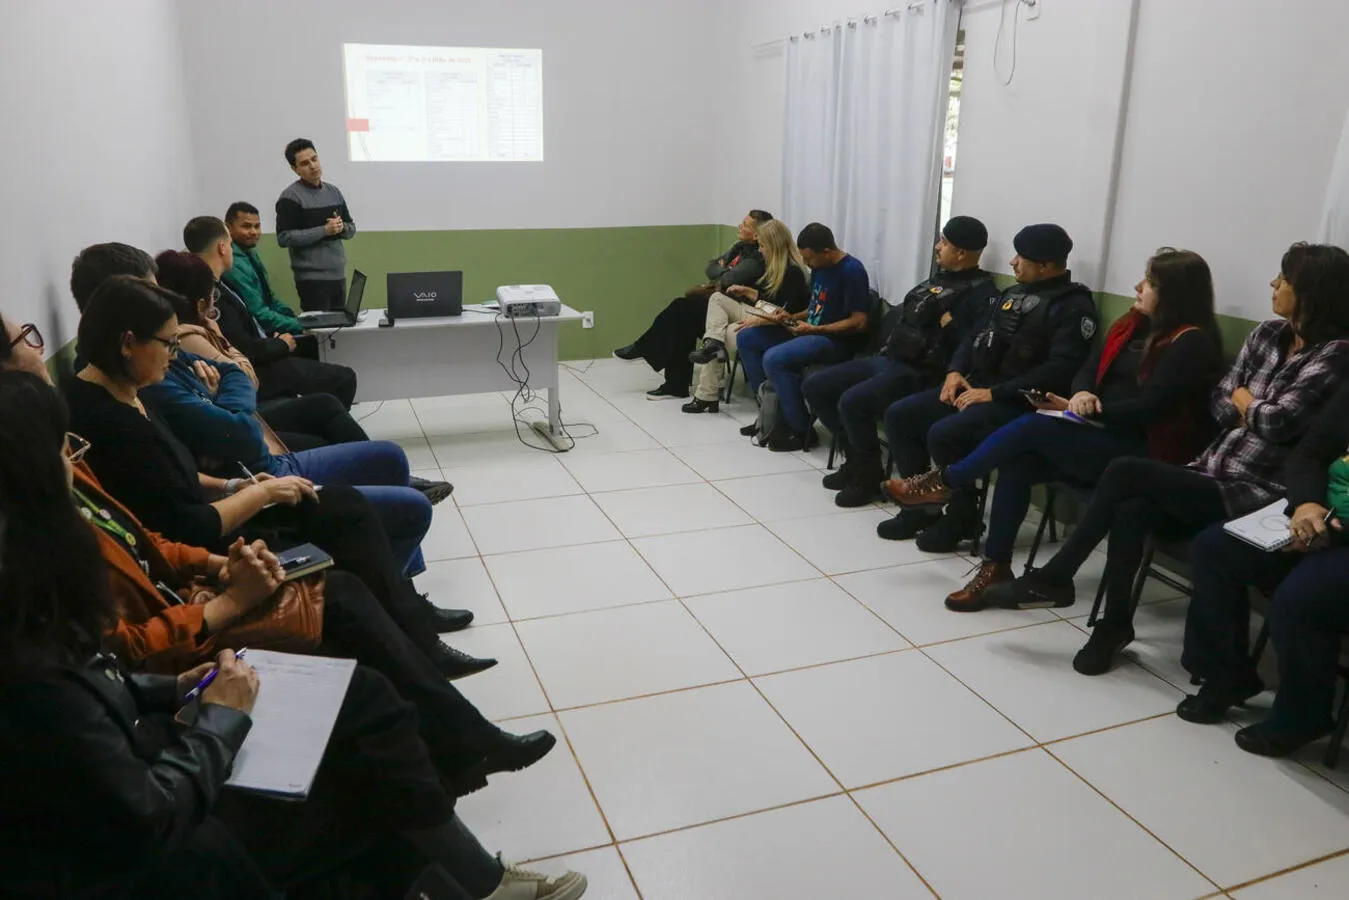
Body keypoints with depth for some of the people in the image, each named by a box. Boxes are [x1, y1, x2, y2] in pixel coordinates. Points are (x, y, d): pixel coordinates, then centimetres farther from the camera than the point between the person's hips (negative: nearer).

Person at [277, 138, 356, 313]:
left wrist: (341, 227, -8)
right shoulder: (290, 197, -7)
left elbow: (351, 230, 16)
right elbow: (284, 238, -14)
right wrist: (324, 230, -18)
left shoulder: (334, 191, 11)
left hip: (338, 275, 6)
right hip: (312, 278, -6)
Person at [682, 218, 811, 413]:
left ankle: (707, 396, -8)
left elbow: (788, 314, -23)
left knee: (726, 335, -18)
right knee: (717, 298, 2)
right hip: (762, 317, 10)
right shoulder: (775, 266, 11)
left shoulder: (793, 272, -18)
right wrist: (746, 291, 6)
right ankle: (713, 342, -22)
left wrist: (758, 320, -27)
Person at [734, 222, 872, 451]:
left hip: (836, 341, -10)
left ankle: (801, 430, -18)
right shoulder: (819, 268, 11)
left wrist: (814, 329, -21)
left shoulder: (852, 271, -16)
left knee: (774, 358, -31)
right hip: (811, 332, 10)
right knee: (746, 338, 6)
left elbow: (859, 322, -20)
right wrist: (792, 318, 3)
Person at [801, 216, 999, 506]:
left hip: (920, 372, -10)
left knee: (852, 402, -31)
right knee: (814, 385, 4)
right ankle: (856, 460, 11)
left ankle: (870, 476, -8)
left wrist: (950, 324, -16)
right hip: (886, 358, 10)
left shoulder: (982, 293, -9)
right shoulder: (938, 278, 20)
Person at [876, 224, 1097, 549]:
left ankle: (963, 517, -7)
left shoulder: (1074, 306, -9)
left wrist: (994, 393, -22)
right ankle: (921, 506, 4)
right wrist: (955, 371, 2)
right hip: (974, 386, 9)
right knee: (899, 415, -3)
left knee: (943, 434, -30)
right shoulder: (1013, 293, 18)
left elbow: (1061, 369, -21)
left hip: (1017, 402, -9)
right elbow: (977, 336, 23)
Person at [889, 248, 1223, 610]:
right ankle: (996, 566, -13)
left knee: (1031, 428, -24)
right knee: (1018, 462, -19)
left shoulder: (1192, 342, -11)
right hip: (1104, 436, 7)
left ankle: (944, 482, -6)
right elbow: (1088, 371, 12)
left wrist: (1083, 409, -14)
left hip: (1143, 453, -7)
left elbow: (1147, 408, -19)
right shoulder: (1130, 325, 14)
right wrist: (1081, 394, -12)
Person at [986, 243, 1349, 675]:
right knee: (1131, 510, -24)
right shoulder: (1269, 333, 13)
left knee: (1127, 470, -23)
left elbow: (1279, 422, -18)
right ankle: (1115, 624, -11)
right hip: (1209, 473, 6)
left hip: (1254, 493, -6)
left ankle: (1054, 577, -12)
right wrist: (1250, 414, -7)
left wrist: (1246, 402, 1)